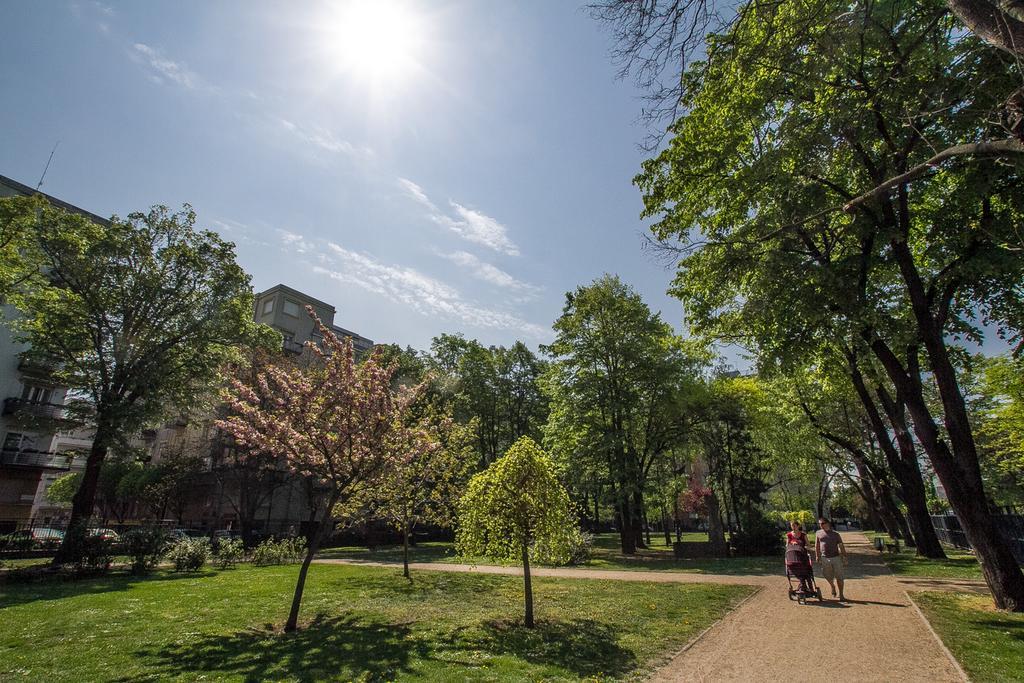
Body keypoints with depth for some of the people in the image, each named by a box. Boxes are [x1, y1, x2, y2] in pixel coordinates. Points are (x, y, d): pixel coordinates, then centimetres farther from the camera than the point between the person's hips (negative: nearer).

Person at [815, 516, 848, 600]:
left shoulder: (835, 534, 2)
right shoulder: (818, 533, 4)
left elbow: (841, 547, 4)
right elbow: (817, 546, 10)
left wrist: (844, 558, -1)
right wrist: (818, 557, 7)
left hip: (836, 557, -1)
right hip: (824, 558, 1)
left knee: (839, 578, 2)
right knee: (828, 577, 10)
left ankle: (841, 595, 15)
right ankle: (833, 588, 39)